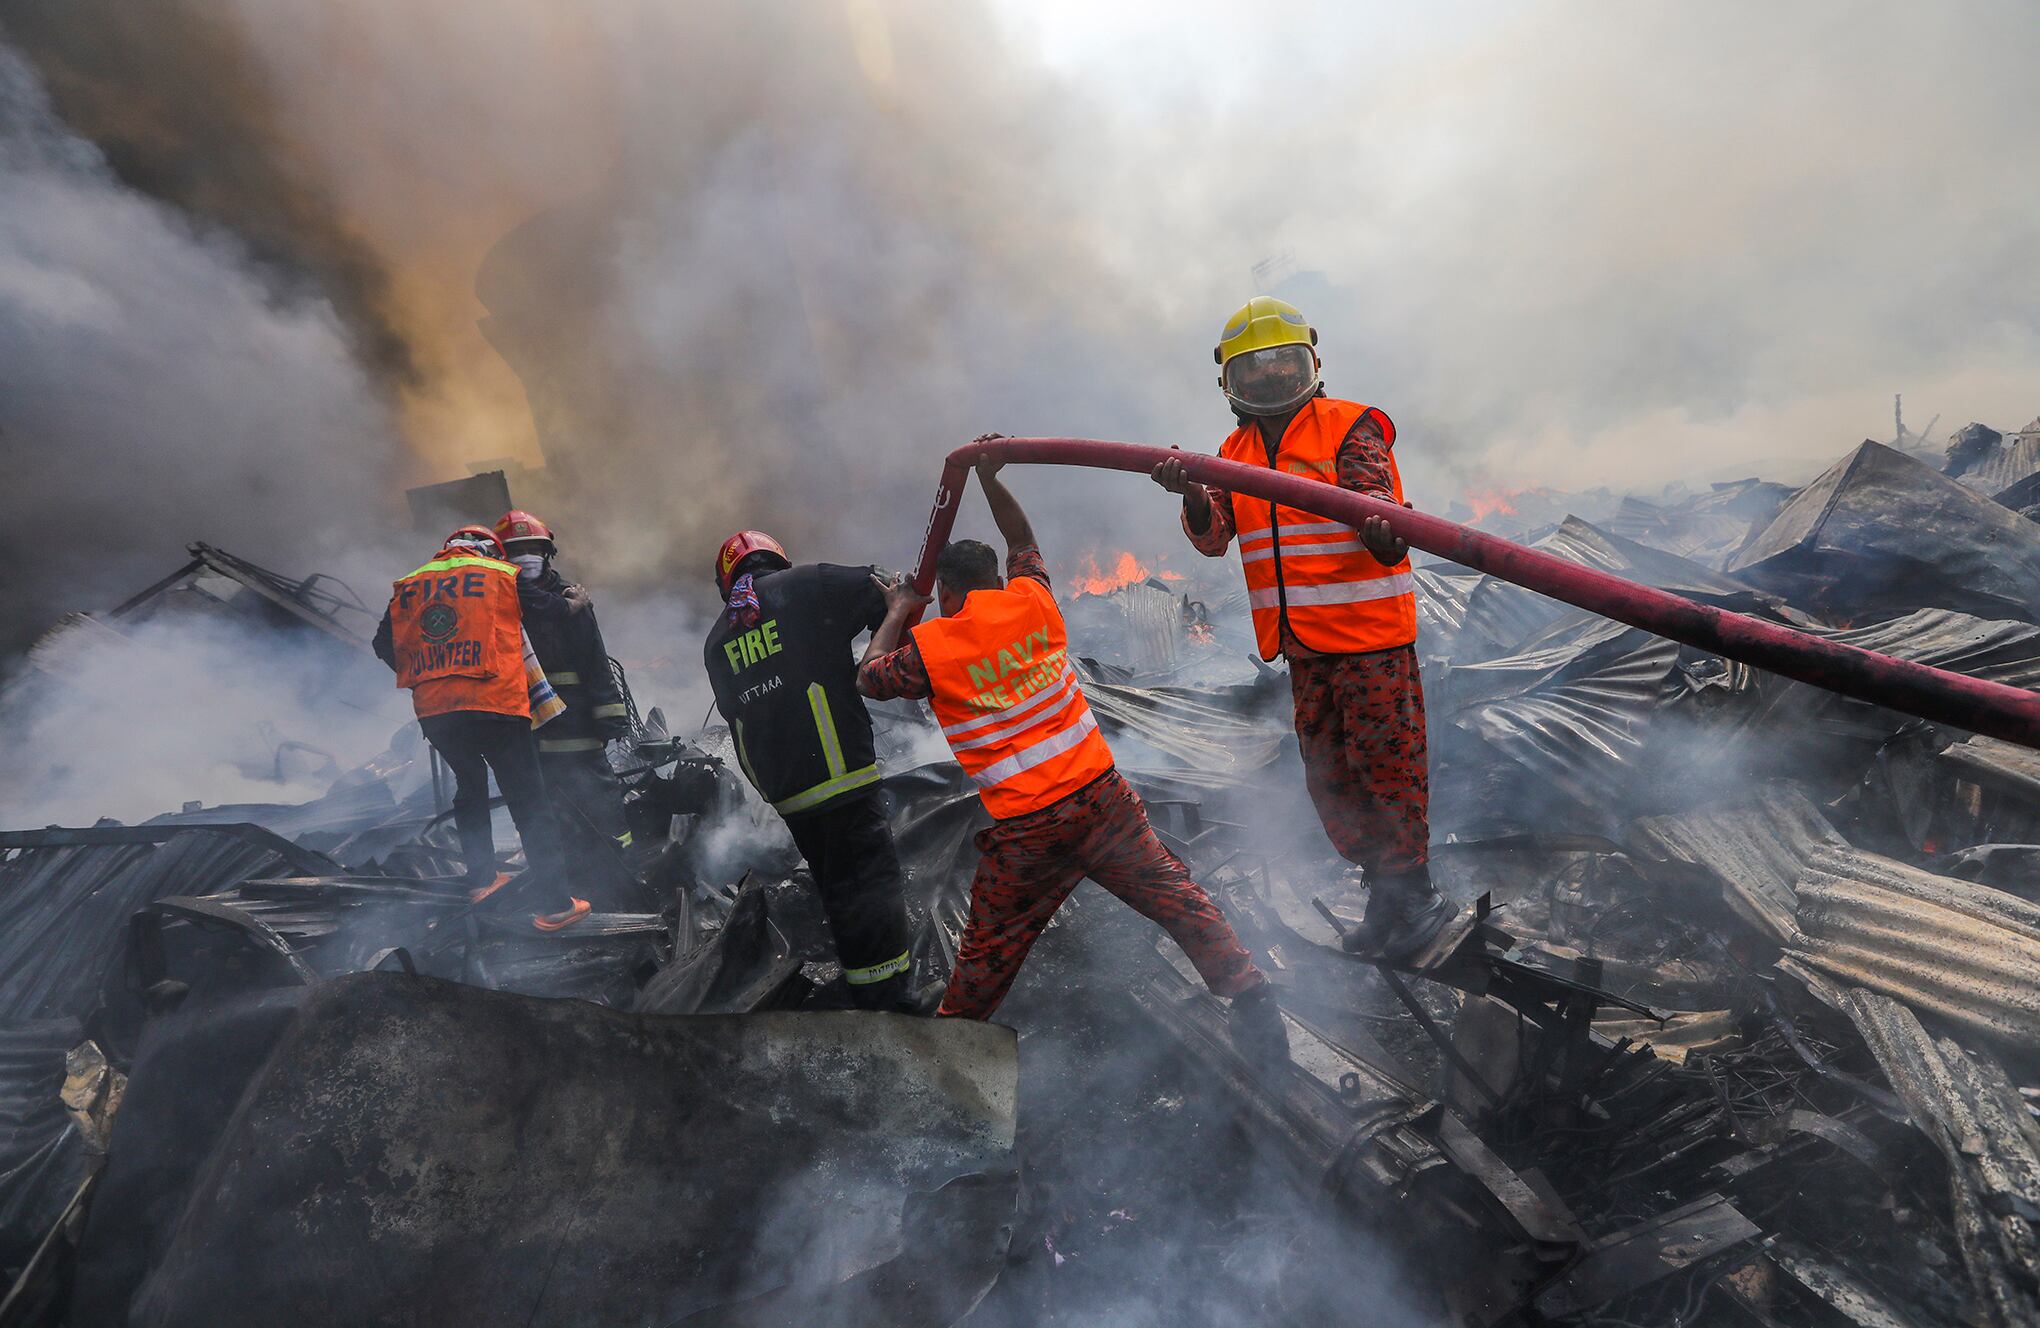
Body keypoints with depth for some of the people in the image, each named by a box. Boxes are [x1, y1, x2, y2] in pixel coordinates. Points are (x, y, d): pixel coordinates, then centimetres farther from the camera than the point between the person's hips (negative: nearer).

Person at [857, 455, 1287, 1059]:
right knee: (1174, 895, 14)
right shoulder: (1031, 600, 3)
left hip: (1025, 832, -2)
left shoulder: (929, 647, -5)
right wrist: (990, 478, 25)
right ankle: (1246, 990, 14)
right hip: (1100, 792, 3)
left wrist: (898, 610, 23)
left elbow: (869, 677, 14)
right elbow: (1023, 541, 24)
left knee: (987, 954, 14)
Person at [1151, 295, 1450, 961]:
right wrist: (1191, 494, -24)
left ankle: (1414, 892, 22)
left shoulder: (1351, 427, -7)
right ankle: (1384, 889, 32)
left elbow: (1377, 513, -20)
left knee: (1387, 763, 1)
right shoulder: (1235, 452, 10)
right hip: (1302, 643, 6)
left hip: (1370, 633, -6)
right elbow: (1212, 537, -3)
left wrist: (1384, 532, -44)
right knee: (1329, 778, 14)